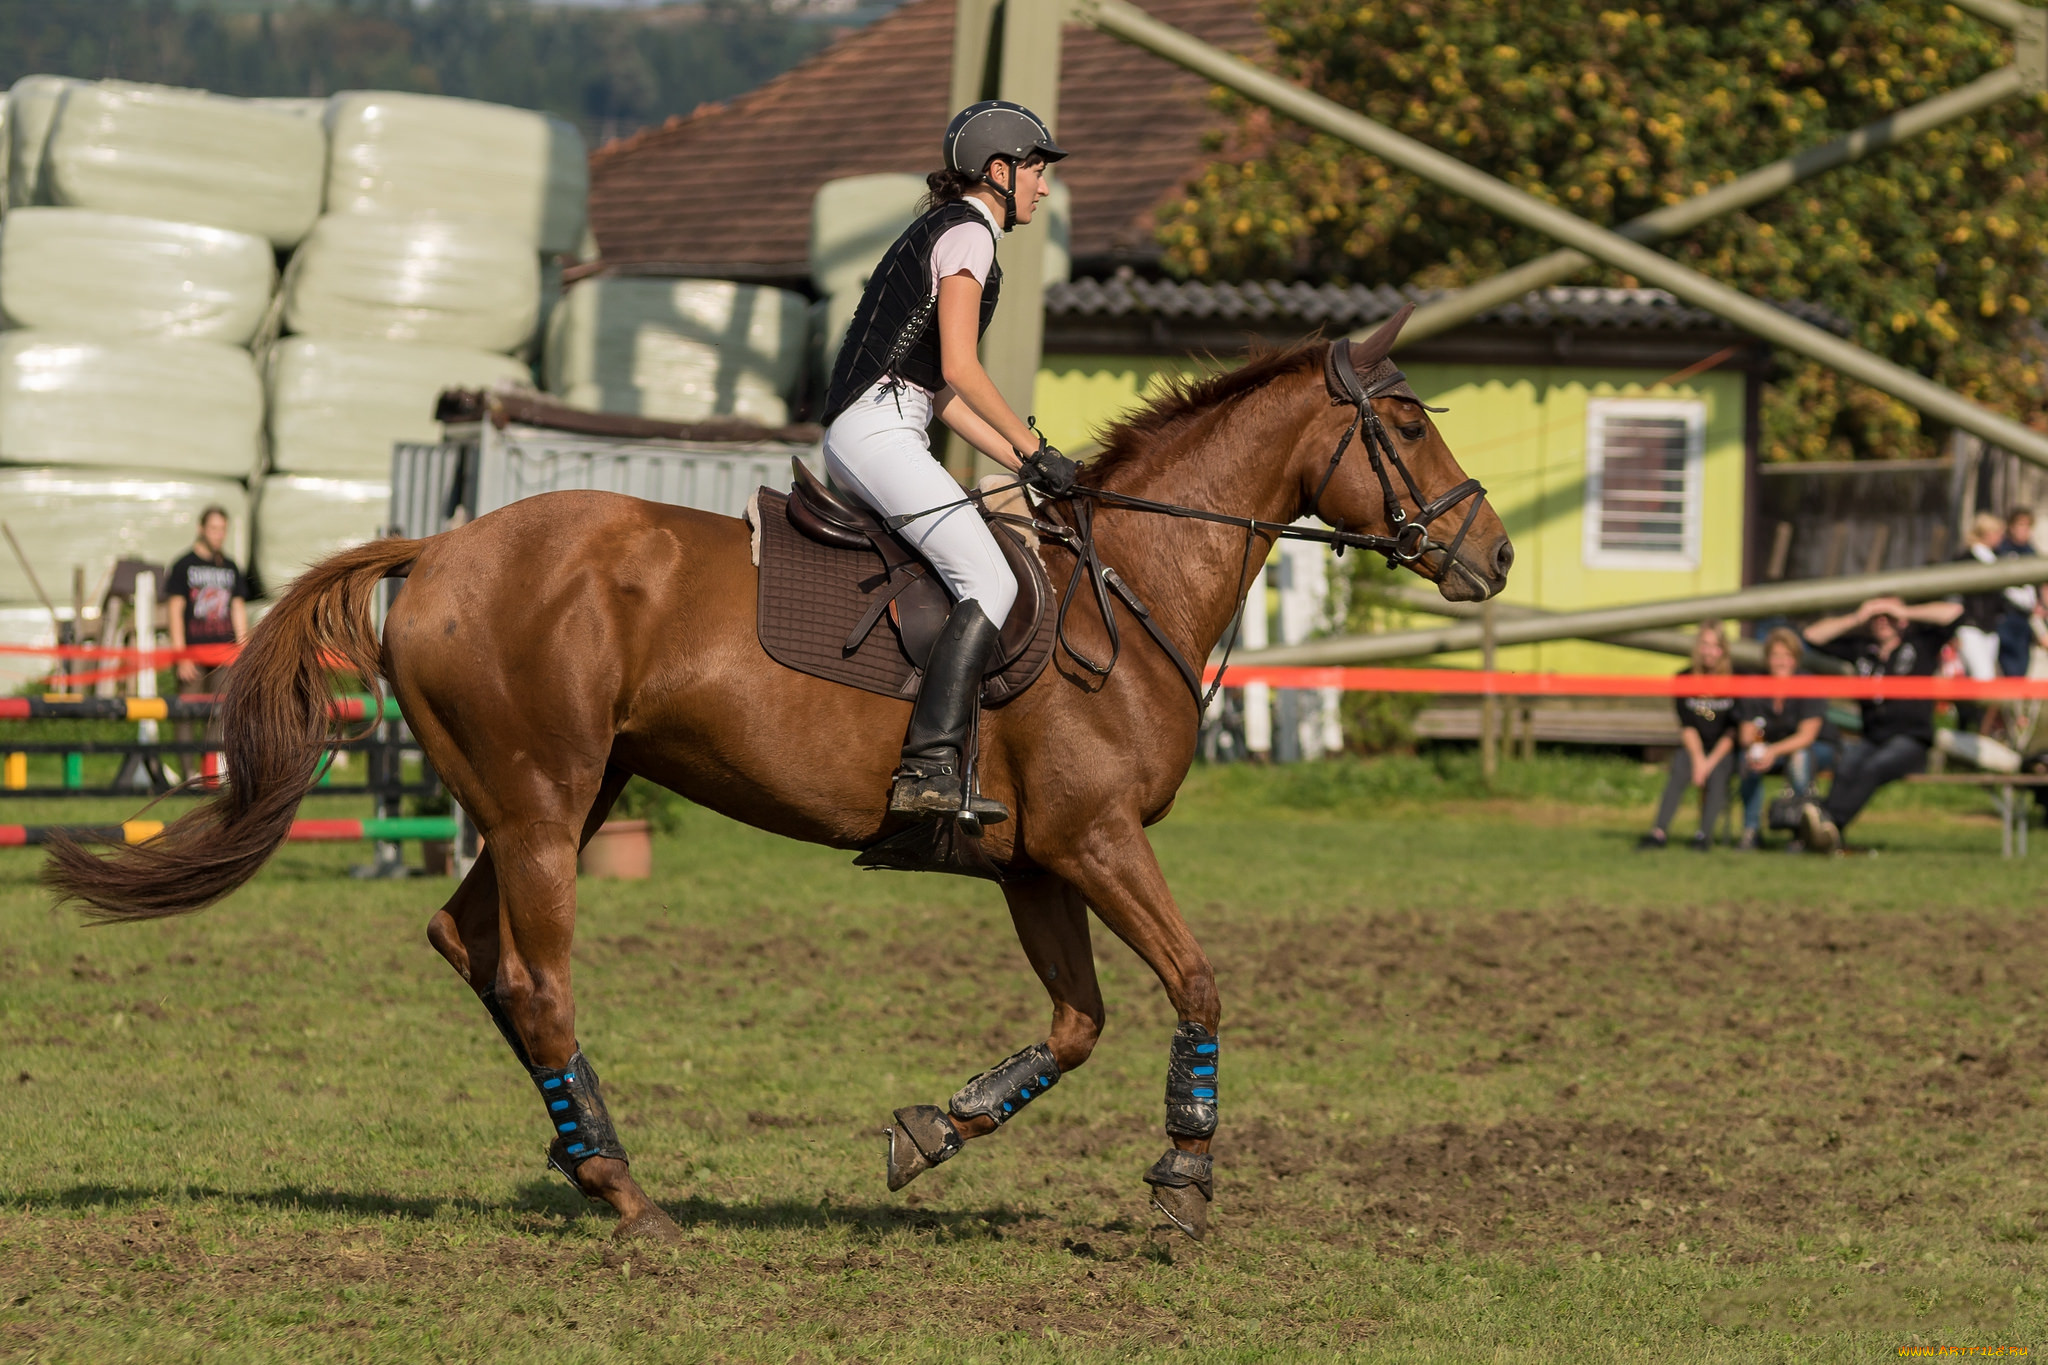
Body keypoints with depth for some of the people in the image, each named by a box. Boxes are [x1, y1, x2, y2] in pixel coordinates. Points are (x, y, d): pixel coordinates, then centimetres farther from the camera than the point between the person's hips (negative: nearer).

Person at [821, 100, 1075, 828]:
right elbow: (959, 369, -14)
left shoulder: (940, 230, 26)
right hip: (881, 431, -11)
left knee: (982, 576, 16)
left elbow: (944, 395, 24)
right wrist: (1035, 450, -6)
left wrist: (1021, 464, 18)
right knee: (990, 583, -20)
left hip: (853, 438, 11)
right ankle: (930, 767, -32)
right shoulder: (968, 233, -4)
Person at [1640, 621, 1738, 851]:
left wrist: (1710, 761, -15)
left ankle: (1705, 834, -37)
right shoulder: (1684, 679, 3)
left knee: (1717, 773, -32)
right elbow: (1686, 725, 0)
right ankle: (1659, 831, -37)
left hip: (1724, 748, -1)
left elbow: (1733, 729, -6)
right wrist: (1698, 759, -14)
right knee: (1680, 769, -28)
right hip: (1693, 747, 1)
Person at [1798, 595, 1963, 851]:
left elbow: (1954, 611, 6)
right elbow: (1813, 636, 26)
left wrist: (1904, 612, 9)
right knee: (1847, 764, -33)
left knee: (1873, 767, -35)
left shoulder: (1919, 645, 16)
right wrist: (1856, 618, 18)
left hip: (1911, 741, -3)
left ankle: (1832, 822, -55)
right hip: (1872, 740, 3)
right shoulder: (1861, 649, 25)